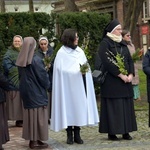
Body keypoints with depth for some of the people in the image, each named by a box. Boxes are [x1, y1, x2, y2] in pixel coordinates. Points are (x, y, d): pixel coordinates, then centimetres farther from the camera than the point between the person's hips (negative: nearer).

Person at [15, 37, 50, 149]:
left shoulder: (21, 60, 2)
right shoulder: (36, 60, -19)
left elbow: (20, 75, 11)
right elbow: (43, 76, -16)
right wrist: (47, 85, 3)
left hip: (25, 90, 7)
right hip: (36, 91, -7)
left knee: (30, 114, 14)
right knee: (37, 114, 1)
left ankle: (31, 138, 19)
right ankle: (36, 141, 3)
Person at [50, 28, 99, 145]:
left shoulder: (80, 51, 10)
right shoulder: (62, 53, -5)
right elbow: (62, 70, -10)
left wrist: (84, 70, -11)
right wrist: (78, 70, -15)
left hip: (79, 85, 5)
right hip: (68, 86, -5)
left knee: (80, 107, 3)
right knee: (69, 107, 0)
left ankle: (77, 134, 9)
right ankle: (69, 134, 8)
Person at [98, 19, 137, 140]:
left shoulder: (123, 43, 15)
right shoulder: (105, 43, -6)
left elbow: (130, 60, 12)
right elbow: (106, 61, -16)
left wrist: (130, 74, -5)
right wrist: (120, 75, -17)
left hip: (126, 79, 7)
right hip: (111, 81, -7)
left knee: (126, 105, 6)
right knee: (112, 106, -4)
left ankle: (126, 131, 11)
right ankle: (111, 132, 1)